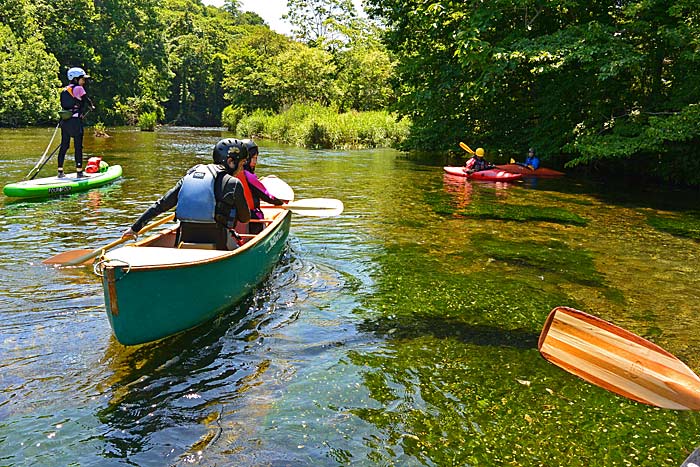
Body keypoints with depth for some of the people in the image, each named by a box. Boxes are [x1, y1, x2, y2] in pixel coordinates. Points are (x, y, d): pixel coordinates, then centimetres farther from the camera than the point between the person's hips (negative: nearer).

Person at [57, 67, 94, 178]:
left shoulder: (64, 90, 15)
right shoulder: (78, 88, -7)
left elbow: (64, 105, 16)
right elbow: (87, 101, -5)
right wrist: (91, 107, 17)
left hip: (65, 121, 7)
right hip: (76, 121, -7)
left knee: (64, 146, 11)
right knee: (78, 147, -3)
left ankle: (60, 171, 15)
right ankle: (79, 172, -1)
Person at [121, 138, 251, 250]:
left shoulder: (189, 177, 10)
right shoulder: (233, 183, -6)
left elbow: (161, 205, 9)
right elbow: (245, 218, 6)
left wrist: (135, 227, 16)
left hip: (185, 243, 6)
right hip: (219, 246, -6)